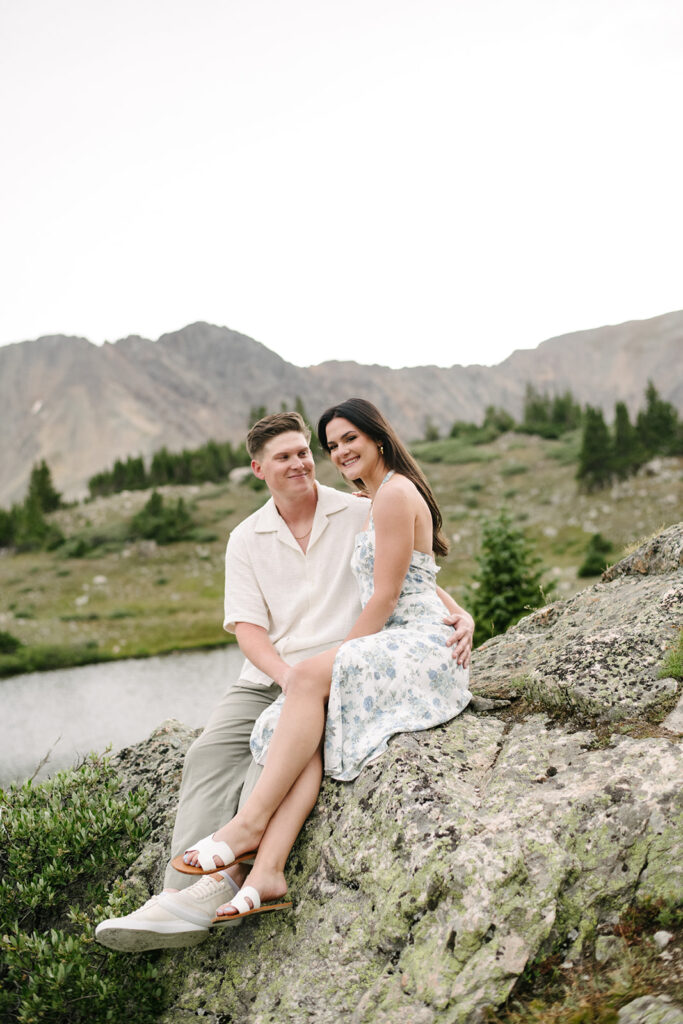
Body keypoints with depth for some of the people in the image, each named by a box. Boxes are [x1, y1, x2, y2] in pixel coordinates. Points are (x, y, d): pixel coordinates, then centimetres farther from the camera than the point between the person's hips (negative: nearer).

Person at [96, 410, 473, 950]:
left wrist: (458, 614, -11)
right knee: (210, 753, -21)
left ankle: (223, 880, -37)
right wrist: (287, 676, -15)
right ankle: (181, 896, -32)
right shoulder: (246, 540, 12)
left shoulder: (361, 514, 5)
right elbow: (248, 628, 4)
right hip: (268, 676, 3)